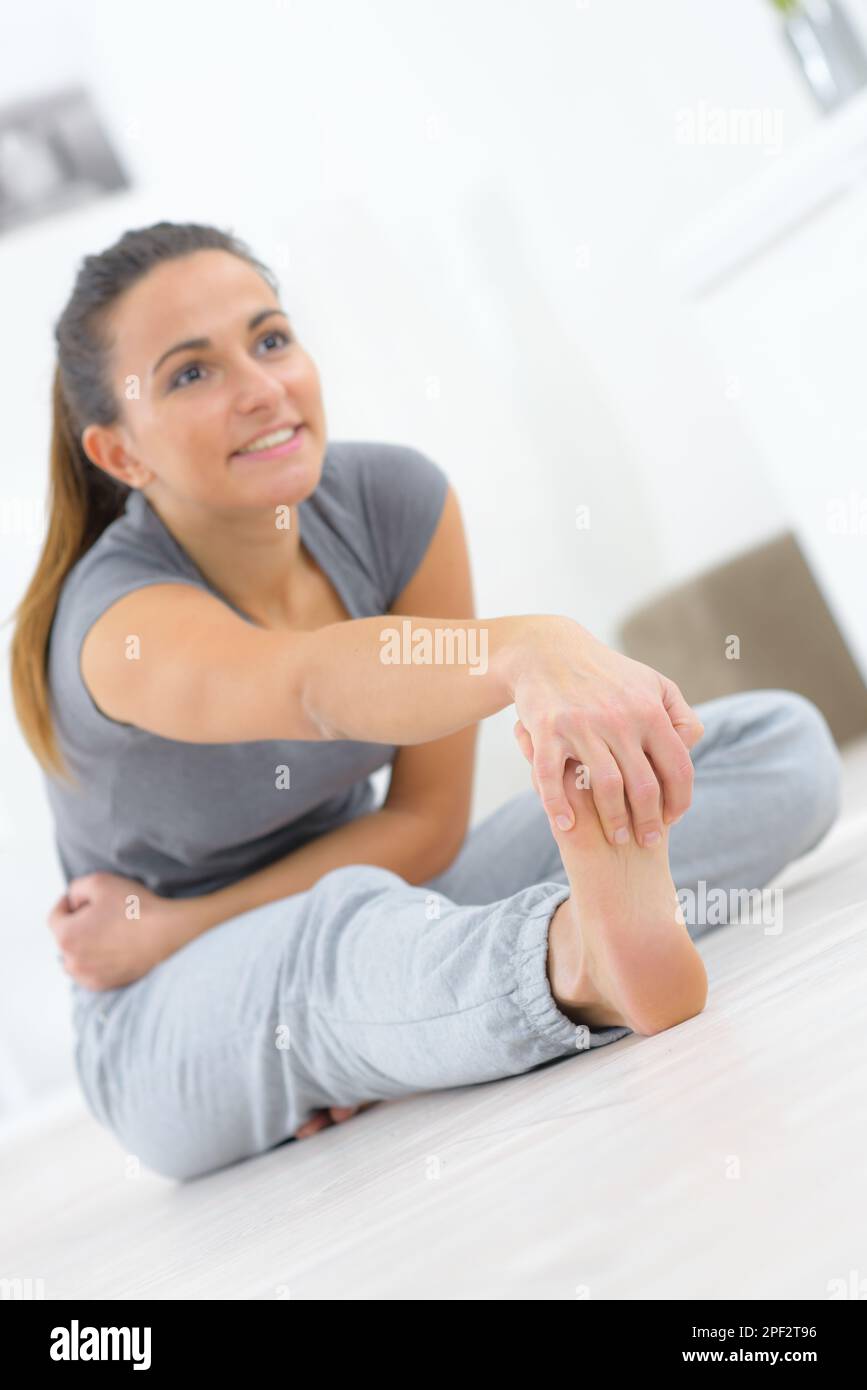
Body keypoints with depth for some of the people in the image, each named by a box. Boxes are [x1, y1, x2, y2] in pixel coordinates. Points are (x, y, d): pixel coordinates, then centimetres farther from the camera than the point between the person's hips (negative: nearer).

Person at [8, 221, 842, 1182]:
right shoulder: (121, 624, -28)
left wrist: (180, 924, -18)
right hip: (176, 1022, -6)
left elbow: (425, 822, -10)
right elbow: (318, 685, -53)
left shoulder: (396, 500, -13)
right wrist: (532, 651, -73)